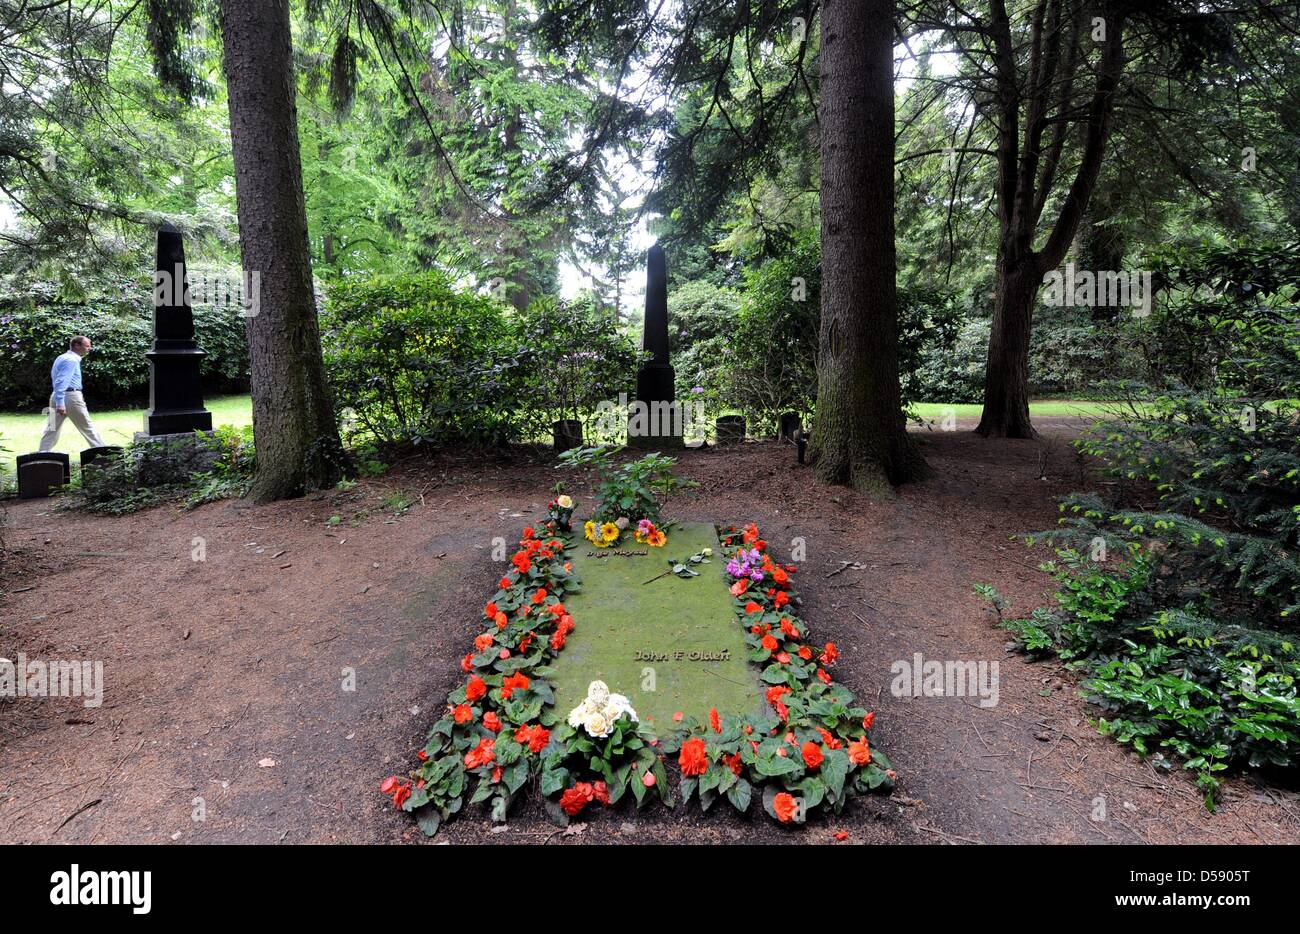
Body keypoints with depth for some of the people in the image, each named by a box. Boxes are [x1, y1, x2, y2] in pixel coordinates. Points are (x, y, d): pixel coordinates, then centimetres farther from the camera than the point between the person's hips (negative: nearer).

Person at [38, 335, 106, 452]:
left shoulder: (62, 357, 18)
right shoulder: (71, 360, -13)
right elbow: (62, 382, -22)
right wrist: (60, 403, -27)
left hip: (57, 397, 9)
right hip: (70, 396, -9)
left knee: (52, 429, 8)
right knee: (87, 428, -2)